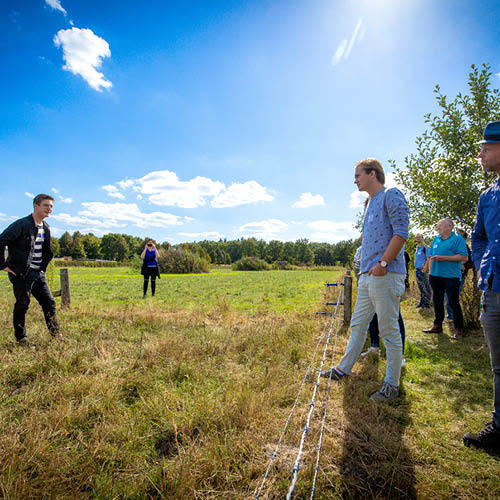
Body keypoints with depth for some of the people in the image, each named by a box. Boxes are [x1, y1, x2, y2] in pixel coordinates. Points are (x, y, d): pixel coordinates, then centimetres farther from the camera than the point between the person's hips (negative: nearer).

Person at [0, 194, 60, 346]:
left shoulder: (46, 228, 10)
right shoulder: (22, 225, -13)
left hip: (38, 273, 7)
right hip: (21, 273, -7)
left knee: (49, 302, 4)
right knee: (22, 305, 3)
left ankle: (56, 335, 12)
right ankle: (21, 338, 18)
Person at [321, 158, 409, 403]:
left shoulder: (391, 195, -5)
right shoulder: (371, 203, 22)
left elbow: (401, 232, -15)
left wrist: (383, 263, -19)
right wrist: (365, 267, 17)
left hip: (385, 275, -9)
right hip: (367, 276, 9)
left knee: (389, 330, 0)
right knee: (357, 325, 16)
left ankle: (392, 384, 13)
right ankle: (343, 369, 28)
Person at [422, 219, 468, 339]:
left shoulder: (458, 239, -5)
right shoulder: (436, 239, 14)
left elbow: (463, 257, -14)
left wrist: (443, 258, -19)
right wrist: (429, 271, 13)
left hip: (451, 276, -6)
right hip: (436, 275, 7)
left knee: (454, 303, -4)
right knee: (437, 301, 13)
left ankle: (459, 330, 7)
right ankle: (437, 326, 24)